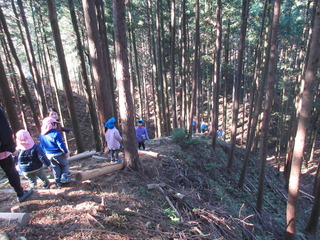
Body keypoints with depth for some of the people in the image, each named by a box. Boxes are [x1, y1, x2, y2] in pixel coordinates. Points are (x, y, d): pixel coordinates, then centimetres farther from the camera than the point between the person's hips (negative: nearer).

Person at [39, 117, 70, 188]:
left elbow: (42, 146, 11)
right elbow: (61, 145, -21)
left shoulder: (42, 136, 1)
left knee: (55, 167, 20)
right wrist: (65, 151, -8)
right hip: (58, 154, -6)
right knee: (65, 164, 17)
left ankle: (58, 181, 26)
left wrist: (45, 154, 23)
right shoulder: (56, 134, -22)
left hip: (49, 155, 6)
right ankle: (64, 177, 5)